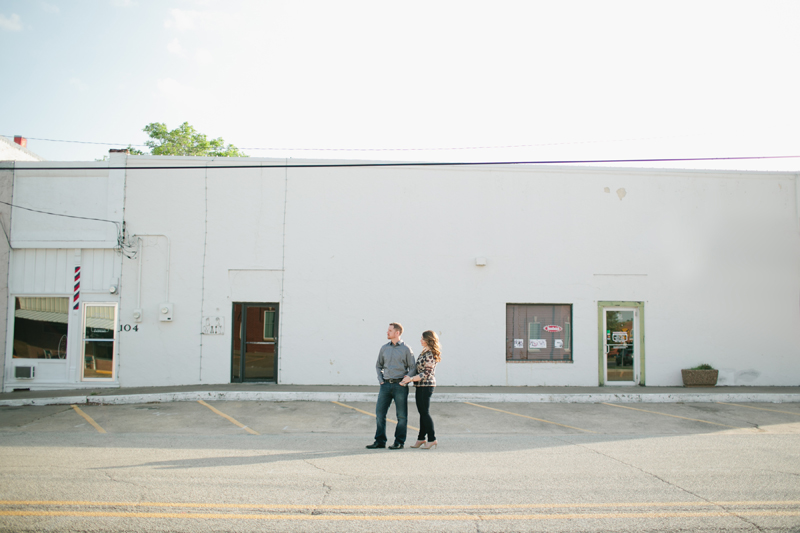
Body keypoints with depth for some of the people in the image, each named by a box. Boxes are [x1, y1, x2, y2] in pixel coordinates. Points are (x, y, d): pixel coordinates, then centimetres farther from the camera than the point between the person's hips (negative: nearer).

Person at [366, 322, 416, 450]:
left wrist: (407, 379, -11)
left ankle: (399, 442, 10)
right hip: (386, 385, 4)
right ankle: (380, 441, 9)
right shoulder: (384, 348, 11)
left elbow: (413, 368, 2)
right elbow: (378, 366, 20)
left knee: (401, 416, 1)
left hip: (399, 385, -4)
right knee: (380, 414, 2)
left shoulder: (406, 349, 0)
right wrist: (380, 379, 7)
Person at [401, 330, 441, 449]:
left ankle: (432, 439, 1)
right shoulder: (424, 352, 12)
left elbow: (426, 374, -20)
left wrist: (411, 379, -21)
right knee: (422, 412, 13)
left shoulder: (429, 354, -17)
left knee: (425, 412, -5)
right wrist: (411, 378, 16)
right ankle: (421, 438, 19)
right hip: (420, 386, 10)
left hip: (426, 386, -10)